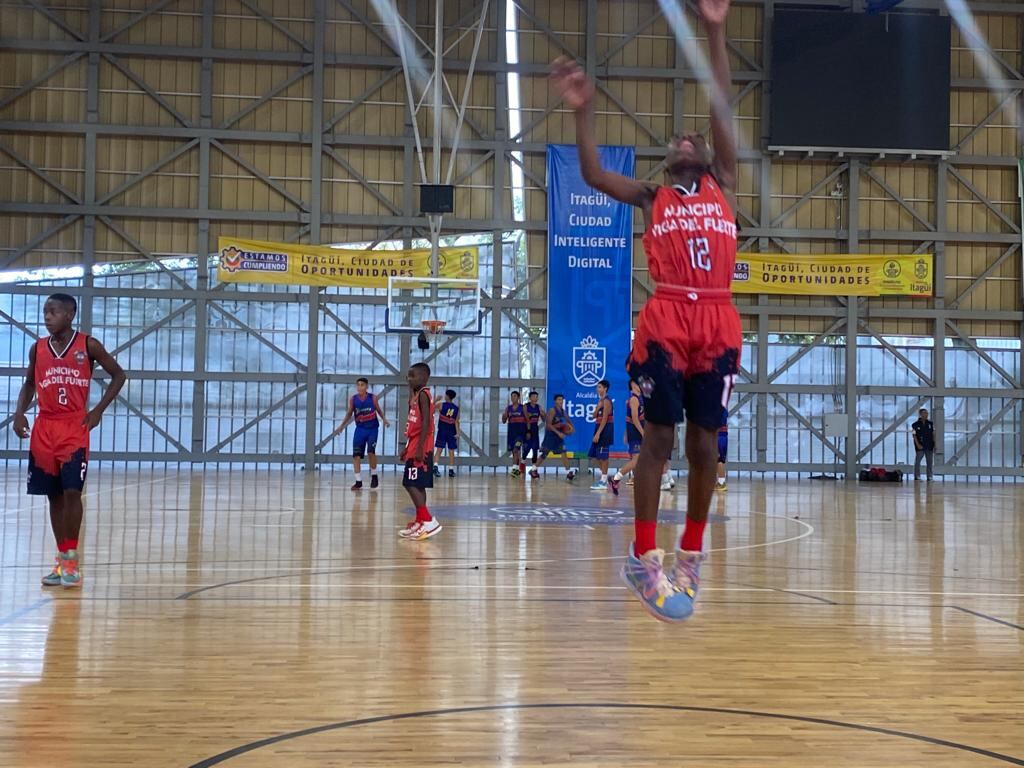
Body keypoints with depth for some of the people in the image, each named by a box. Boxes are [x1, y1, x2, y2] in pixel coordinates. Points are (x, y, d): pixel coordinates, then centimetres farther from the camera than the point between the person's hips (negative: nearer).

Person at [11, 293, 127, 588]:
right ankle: (62, 558, 14)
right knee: (54, 496, 6)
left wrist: (98, 411, -3)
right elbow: (29, 383, 18)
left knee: (72, 492, -13)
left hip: (75, 428, -4)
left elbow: (118, 375, 4)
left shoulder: (88, 345, -4)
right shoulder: (38, 348, 6)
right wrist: (20, 412, 0)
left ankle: (72, 559, -5)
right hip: (44, 429, 4)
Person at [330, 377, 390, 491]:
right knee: (356, 455, -5)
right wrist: (341, 426, 2)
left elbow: (379, 410, 4)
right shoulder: (353, 399, -4)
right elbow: (349, 414, 8)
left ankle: (374, 475, 7)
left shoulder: (373, 398, -8)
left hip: (372, 429, -2)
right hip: (360, 429, 2)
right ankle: (358, 481, 2)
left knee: (371, 452, -17)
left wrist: (384, 420, -12)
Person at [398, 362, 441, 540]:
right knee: (416, 485, 12)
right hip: (415, 446, 10)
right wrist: (408, 447, 22)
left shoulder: (423, 394, -12)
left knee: (411, 484, -14)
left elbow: (426, 423, -20)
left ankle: (429, 521, -18)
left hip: (420, 447, -10)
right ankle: (420, 522, 16)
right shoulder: (416, 395, 17)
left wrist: (419, 448, -25)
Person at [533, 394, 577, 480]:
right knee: (544, 454, 3)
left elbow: (568, 420, 20)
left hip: (559, 435, 6)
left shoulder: (563, 411, 7)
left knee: (563, 453, -3)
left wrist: (571, 427, -2)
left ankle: (569, 473, -4)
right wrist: (558, 433, -26)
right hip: (550, 435, -6)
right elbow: (549, 425, -21)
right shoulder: (552, 410, -15)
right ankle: (534, 470, 17)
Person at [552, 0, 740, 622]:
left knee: (705, 443, 3)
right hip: (665, 322, -1)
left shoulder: (725, 187, 19)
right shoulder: (652, 197, 17)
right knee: (658, 439, -2)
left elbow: (724, 111, 11)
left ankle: (692, 553, 16)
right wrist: (584, 110, -6)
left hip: (718, 323, 1)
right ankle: (644, 558, 6)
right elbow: (592, 174, 3)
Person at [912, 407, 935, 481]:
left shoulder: (930, 424, 7)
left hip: (929, 446, 4)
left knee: (929, 462, 7)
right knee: (917, 461, -1)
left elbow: (933, 434, 11)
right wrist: (918, 444, -14)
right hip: (920, 447, -4)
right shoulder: (916, 424, -4)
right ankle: (917, 477, 6)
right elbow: (914, 435, -5)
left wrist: (934, 445, 7)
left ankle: (929, 477, 13)